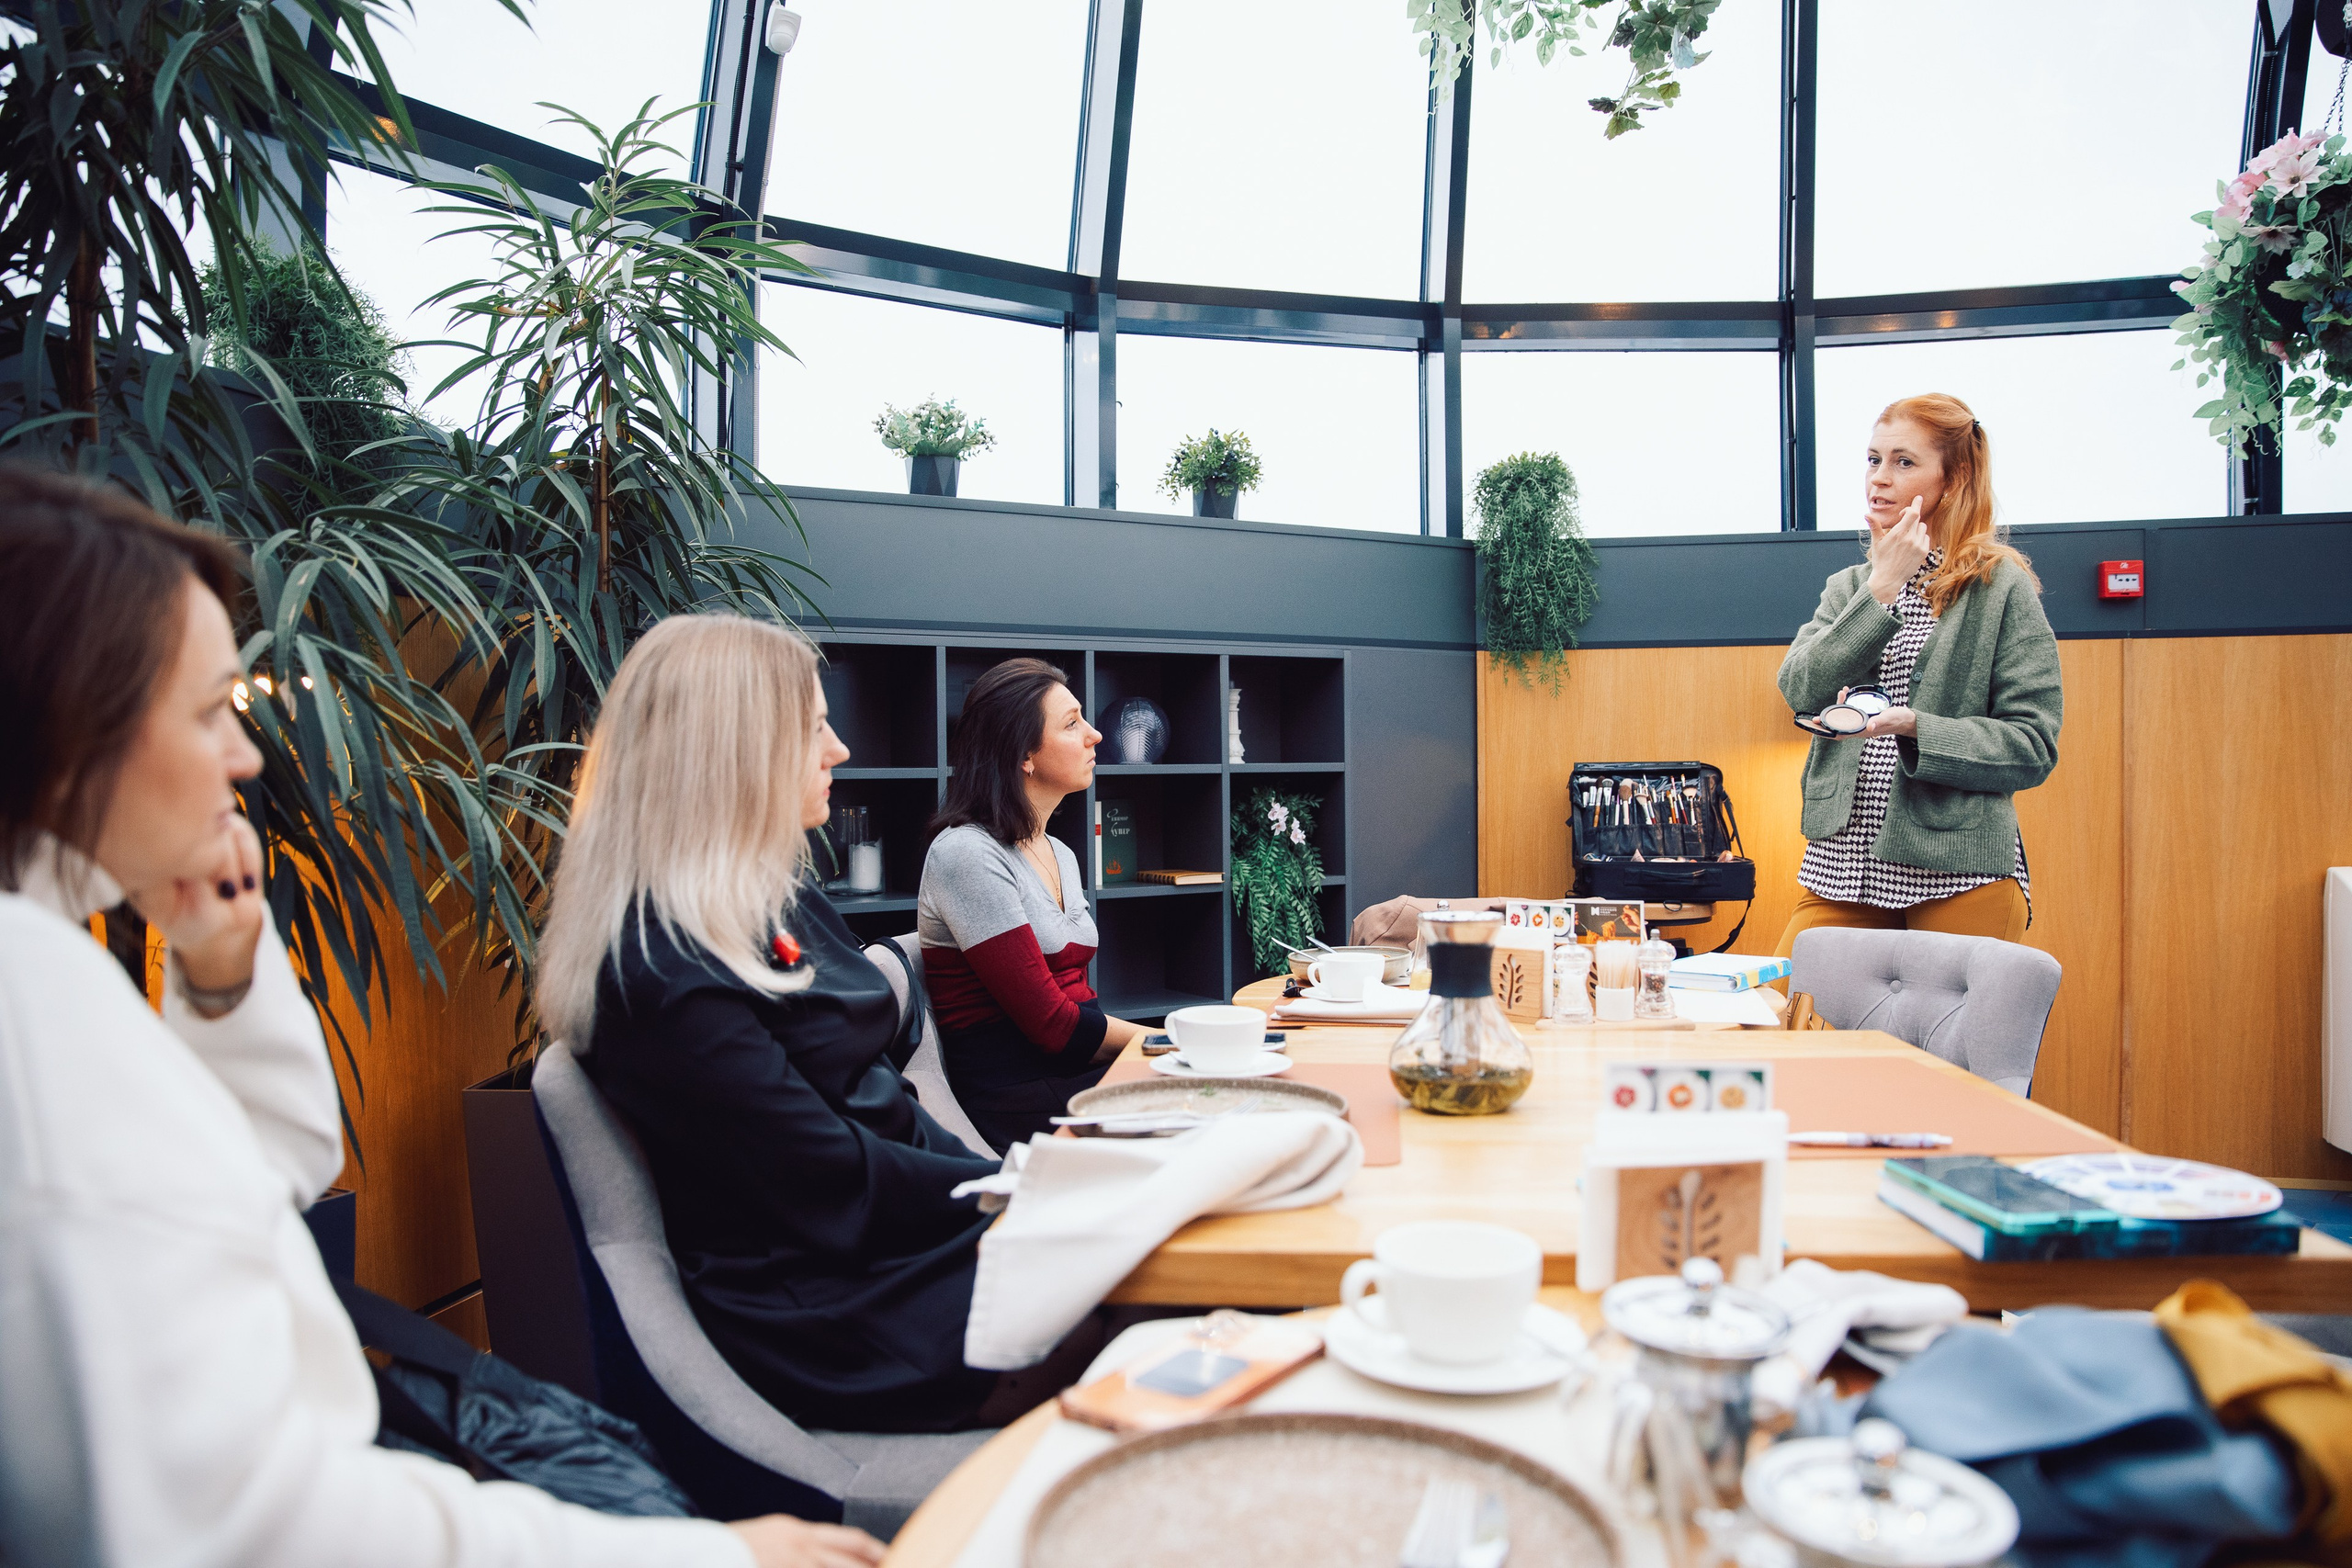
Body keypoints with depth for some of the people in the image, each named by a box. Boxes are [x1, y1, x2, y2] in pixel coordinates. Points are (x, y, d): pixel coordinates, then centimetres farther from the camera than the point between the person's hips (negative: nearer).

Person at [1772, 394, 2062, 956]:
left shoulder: (2002, 587, 1)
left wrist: (1911, 726, -20)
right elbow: (1801, 690, -5)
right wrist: (1882, 588, -9)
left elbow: (2034, 746, -6)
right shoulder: (1848, 587, 14)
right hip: (1841, 864, 3)